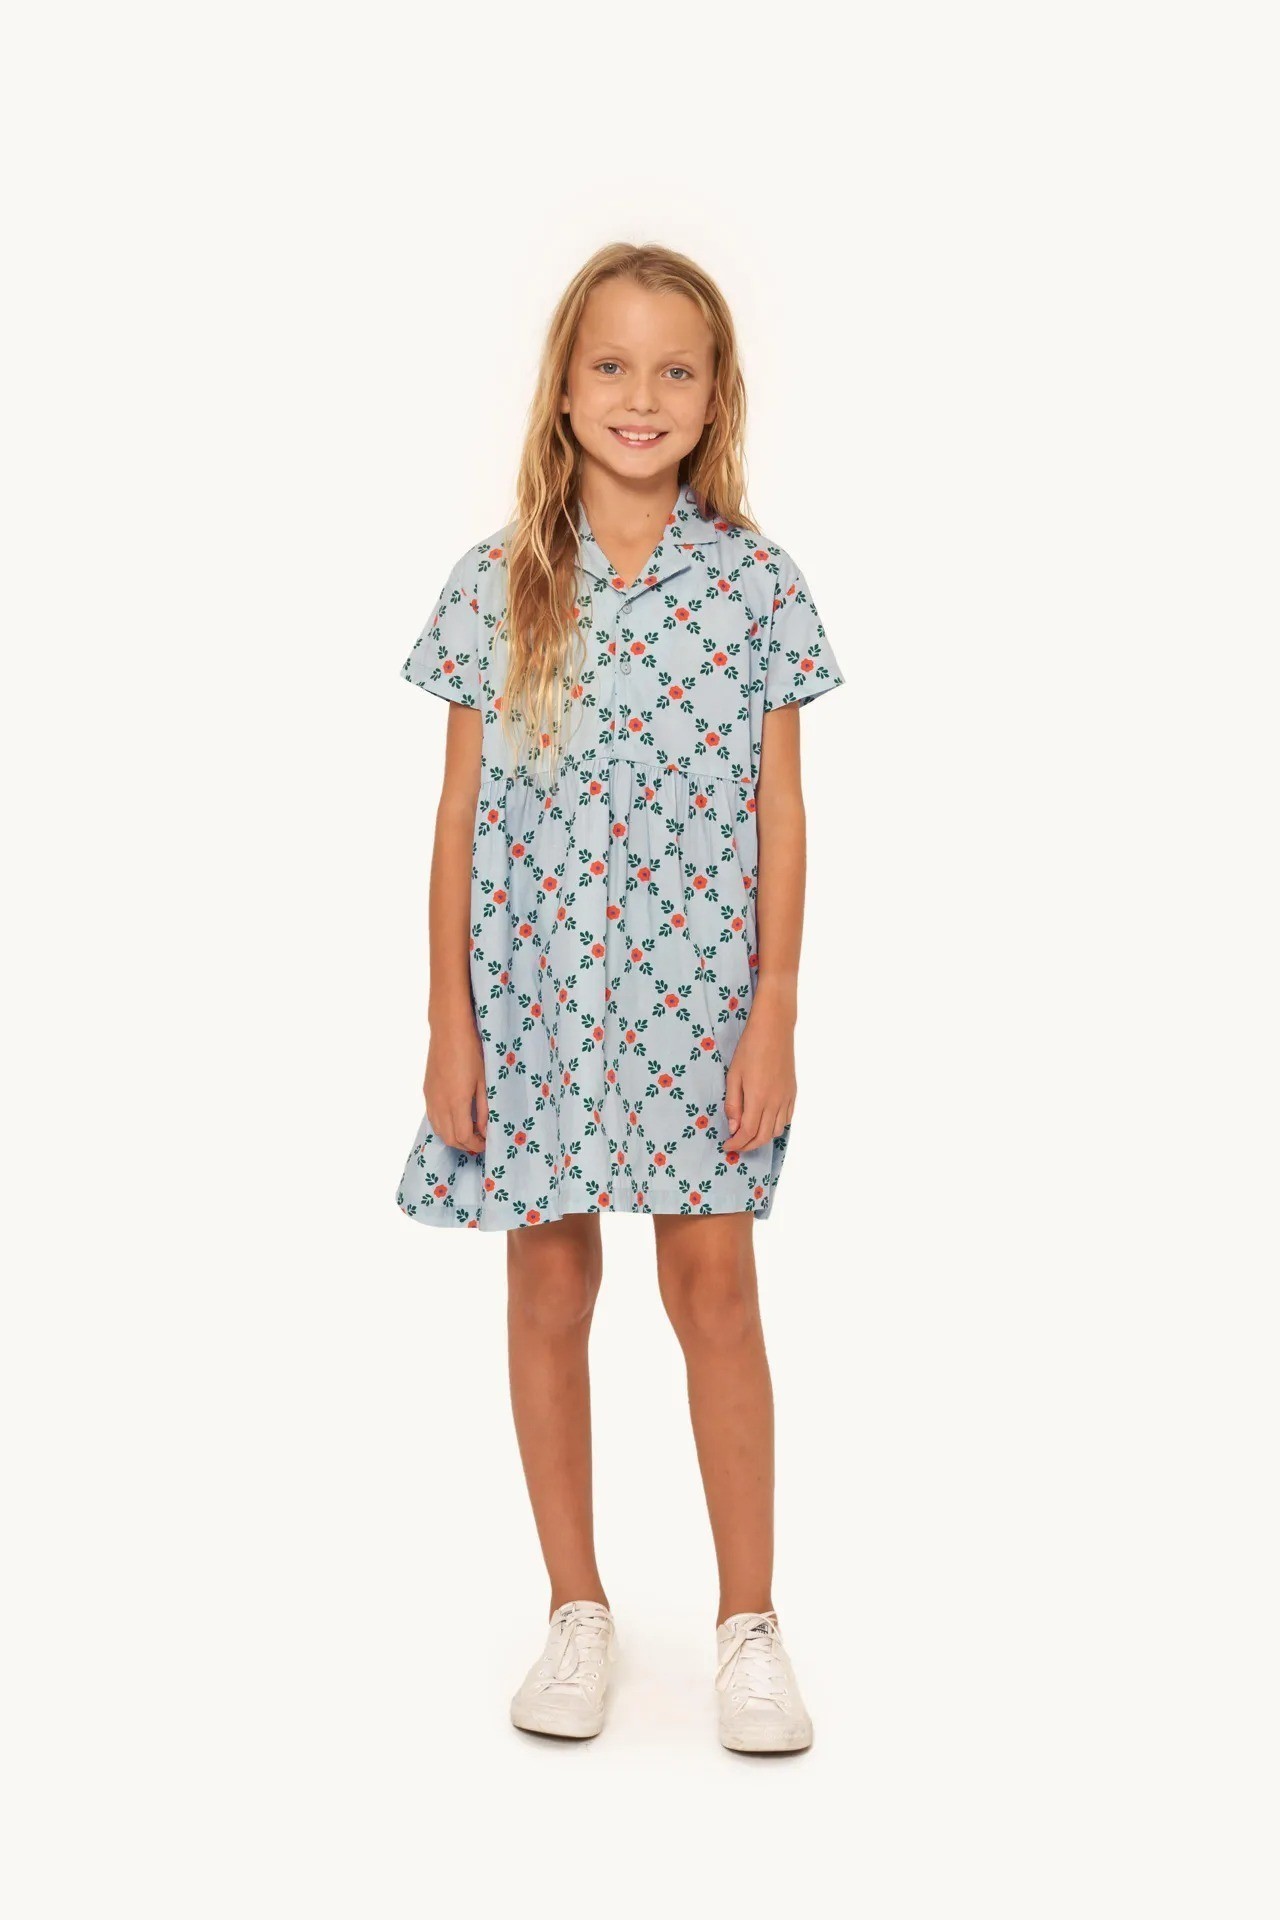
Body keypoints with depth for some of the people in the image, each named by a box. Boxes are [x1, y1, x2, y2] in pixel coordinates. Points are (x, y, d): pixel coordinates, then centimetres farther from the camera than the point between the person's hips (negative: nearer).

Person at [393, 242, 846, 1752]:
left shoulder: (755, 582, -1)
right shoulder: (497, 584, 0)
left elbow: (779, 814, 0)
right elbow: (460, 815, 1)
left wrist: (775, 1013, -5)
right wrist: (450, 1022, -2)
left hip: (697, 990, -1)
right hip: (534, 989, 1)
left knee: (714, 1287, 3)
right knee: (548, 1291, 9)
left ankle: (748, 1621, 17)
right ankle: (578, 1611, 25)